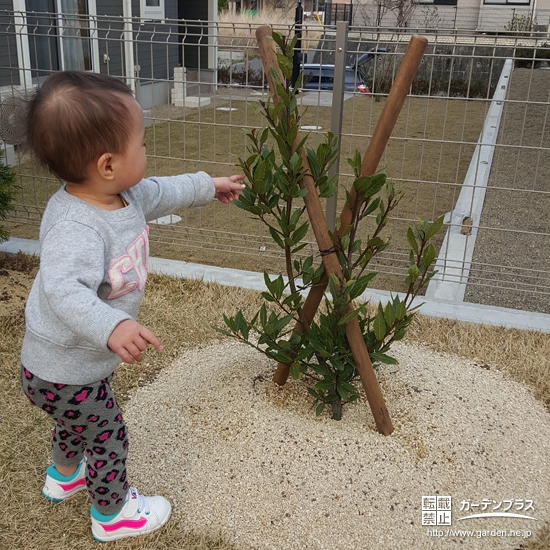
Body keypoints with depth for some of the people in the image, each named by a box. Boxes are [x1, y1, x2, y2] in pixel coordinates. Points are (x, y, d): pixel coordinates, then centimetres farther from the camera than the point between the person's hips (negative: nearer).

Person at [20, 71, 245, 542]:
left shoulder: (123, 195, -8)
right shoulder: (76, 228, -38)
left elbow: (161, 193, 11)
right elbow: (63, 290, -51)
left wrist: (207, 186, 22)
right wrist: (111, 327, -65)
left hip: (81, 361, 10)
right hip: (63, 372, -10)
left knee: (78, 421, 34)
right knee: (109, 436, 12)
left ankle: (63, 476, 62)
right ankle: (113, 513, 39)